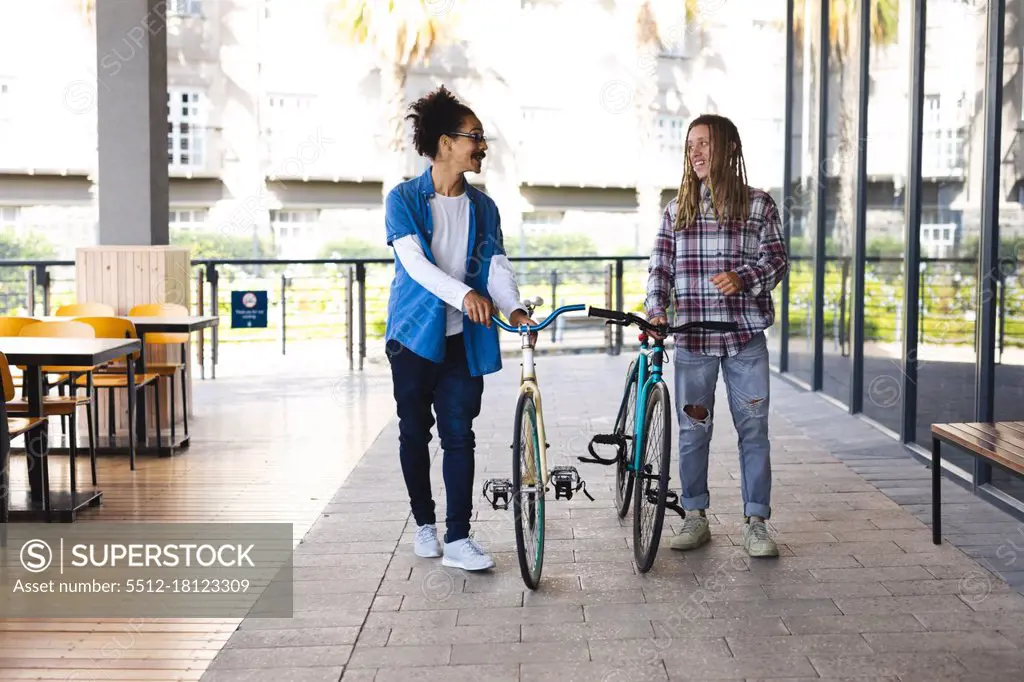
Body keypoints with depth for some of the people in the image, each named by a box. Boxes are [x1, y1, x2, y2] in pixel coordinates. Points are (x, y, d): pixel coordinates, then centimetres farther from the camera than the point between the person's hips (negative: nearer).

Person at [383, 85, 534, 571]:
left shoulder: (483, 206, 8)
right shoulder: (404, 199, -4)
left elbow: (495, 264, -1)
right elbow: (414, 262, -17)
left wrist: (512, 307, -22)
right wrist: (465, 294, -33)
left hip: (464, 339, 2)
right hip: (415, 334, -2)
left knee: (459, 435, -3)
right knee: (415, 432, 8)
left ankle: (457, 539, 1)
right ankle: (424, 524, 25)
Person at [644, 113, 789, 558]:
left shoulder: (758, 205, 3)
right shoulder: (677, 209, 9)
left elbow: (777, 261, 0)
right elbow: (659, 267, 8)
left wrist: (743, 277, -19)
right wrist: (656, 312, -8)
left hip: (745, 337, -2)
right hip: (692, 338, 2)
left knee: (753, 429, 1)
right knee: (693, 430, 7)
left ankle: (755, 523, 10)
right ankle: (695, 518, 19)